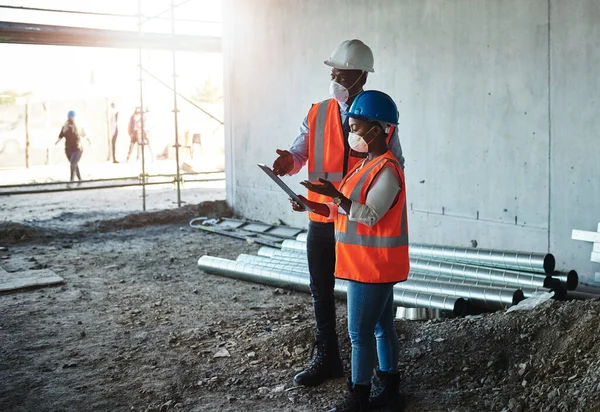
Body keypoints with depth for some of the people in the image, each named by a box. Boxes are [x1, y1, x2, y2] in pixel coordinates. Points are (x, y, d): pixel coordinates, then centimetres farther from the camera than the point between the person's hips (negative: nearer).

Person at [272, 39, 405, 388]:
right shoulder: (317, 114, 5)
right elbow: (300, 153, -3)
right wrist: (289, 161, -26)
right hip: (321, 219, 3)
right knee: (321, 291, 12)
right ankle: (327, 359, 28)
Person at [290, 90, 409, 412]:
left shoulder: (386, 170, -18)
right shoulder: (368, 165, 13)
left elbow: (369, 216, -23)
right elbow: (346, 212, 14)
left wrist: (334, 194, -28)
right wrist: (311, 206, 5)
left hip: (373, 266, -10)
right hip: (370, 265, 10)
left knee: (360, 333, -2)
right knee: (381, 327, 16)